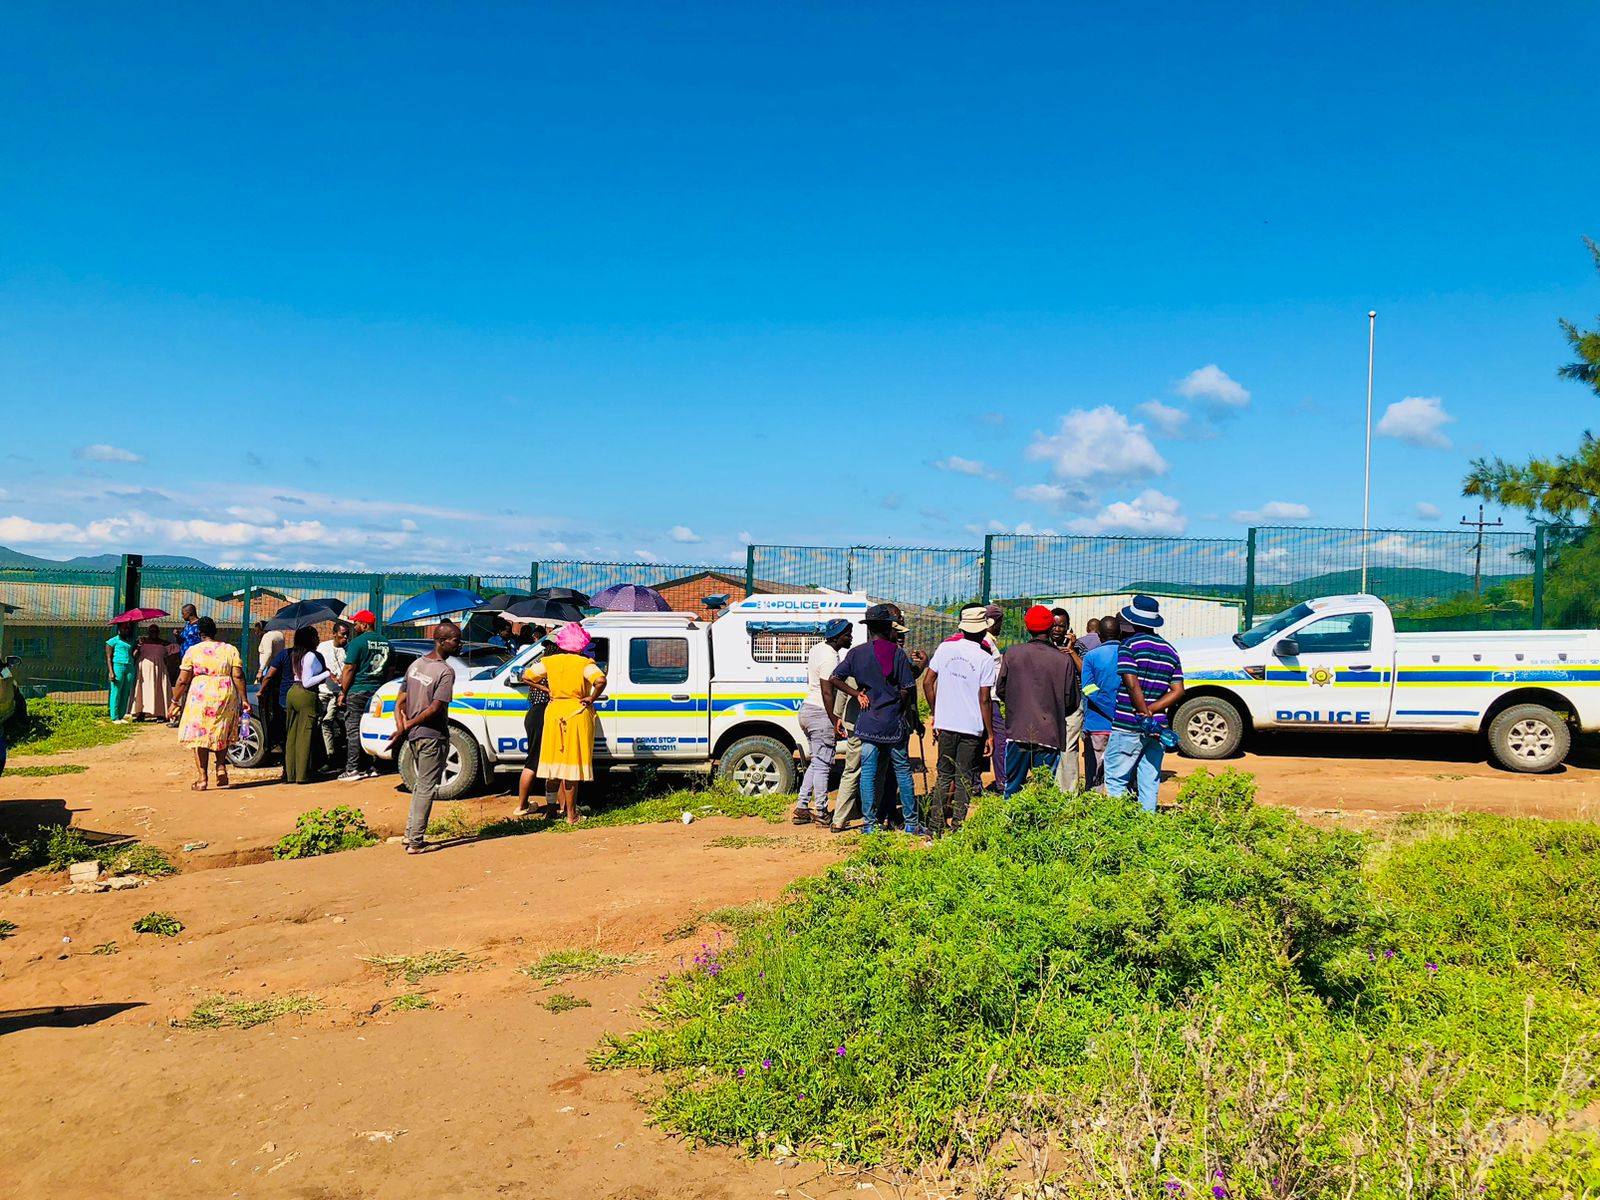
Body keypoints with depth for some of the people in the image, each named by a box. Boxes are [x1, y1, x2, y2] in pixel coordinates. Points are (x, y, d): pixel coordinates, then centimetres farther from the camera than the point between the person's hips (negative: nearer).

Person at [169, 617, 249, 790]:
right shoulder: (231, 650, 6)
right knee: (222, 733, 20)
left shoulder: (192, 651, 1)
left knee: (200, 736, 4)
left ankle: (202, 778, 4)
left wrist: (175, 701, 8)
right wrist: (243, 699, 0)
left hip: (200, 696, -2)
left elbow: (182, 680, -1)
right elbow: (238, 676, -2)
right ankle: (221, 766, 3)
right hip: (226, 695, 2)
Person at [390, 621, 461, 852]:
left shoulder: (416, 664, 8)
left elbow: (400, 702, 6)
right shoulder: (446, 671, -16)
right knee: (426, 788, 0)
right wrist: (405, 729, -15)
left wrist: (402, 728, -4)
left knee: (420, 784, 21)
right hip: (432, 737, -8)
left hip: (414, 735, 8)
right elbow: (435, 708, -21)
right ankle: (415, 842, 2)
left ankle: (410, 833, 24)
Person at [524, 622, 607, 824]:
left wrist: (547, 690, 11)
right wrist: (591, 699, -12)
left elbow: (527, 676, 9)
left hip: (554, 712, 4)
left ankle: (561, 802, 26)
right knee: (573, 763, 1)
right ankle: (571, 815, 6)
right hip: (578, 714, -4)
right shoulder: (585, 663, -11)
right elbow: (601, 681, -27)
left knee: (558, 759, 18)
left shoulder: (549, 662, 2)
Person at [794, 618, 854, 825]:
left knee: (816, 762, 16)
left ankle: (801, 808, 18)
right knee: (823, 764, -1)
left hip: (807, 708, 10)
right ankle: (821, 813, 5)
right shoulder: (830, 658, -19)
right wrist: (836, 723, -19)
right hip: (821, 715, -10)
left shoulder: (817, 649, 11)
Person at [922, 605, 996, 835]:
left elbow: (927, 682, 2)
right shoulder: (986, 659, -10)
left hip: (945, 723, 3)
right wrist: (990, 733, -3)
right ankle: (958, 825, 9)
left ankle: (935, 827, 13)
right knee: (964, 779, 7)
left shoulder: (945, 648, 0)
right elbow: (985, 699, -11)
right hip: (972, 727, -3)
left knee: (944, 775, 14)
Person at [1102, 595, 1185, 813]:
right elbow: (1178, 691, 6)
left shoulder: (1129, 645, -7)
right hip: (1158, 727, 6)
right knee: (1149, 783, 11)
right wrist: (1152, 711, -1)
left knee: (1116, 781, 0)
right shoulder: (1169, 650, 12)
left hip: (1128, 727, -6)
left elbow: (1132, 684, -17)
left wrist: (1145, 715, -11)